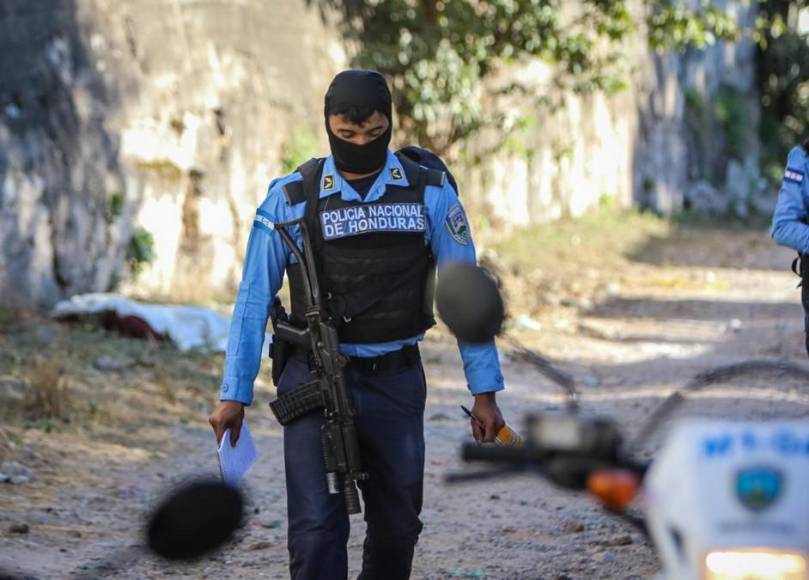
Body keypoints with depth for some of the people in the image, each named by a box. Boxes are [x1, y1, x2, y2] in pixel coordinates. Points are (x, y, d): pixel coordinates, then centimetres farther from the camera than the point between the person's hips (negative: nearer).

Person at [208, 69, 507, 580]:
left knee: (397, 526, 12)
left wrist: (484, 391, -1)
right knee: (317, 528, -10)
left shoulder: (431, 194, -1)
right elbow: (255, 298, 1)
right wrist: (235, 393, -2)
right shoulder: (292, 198, -4)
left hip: (396, 383, 2)